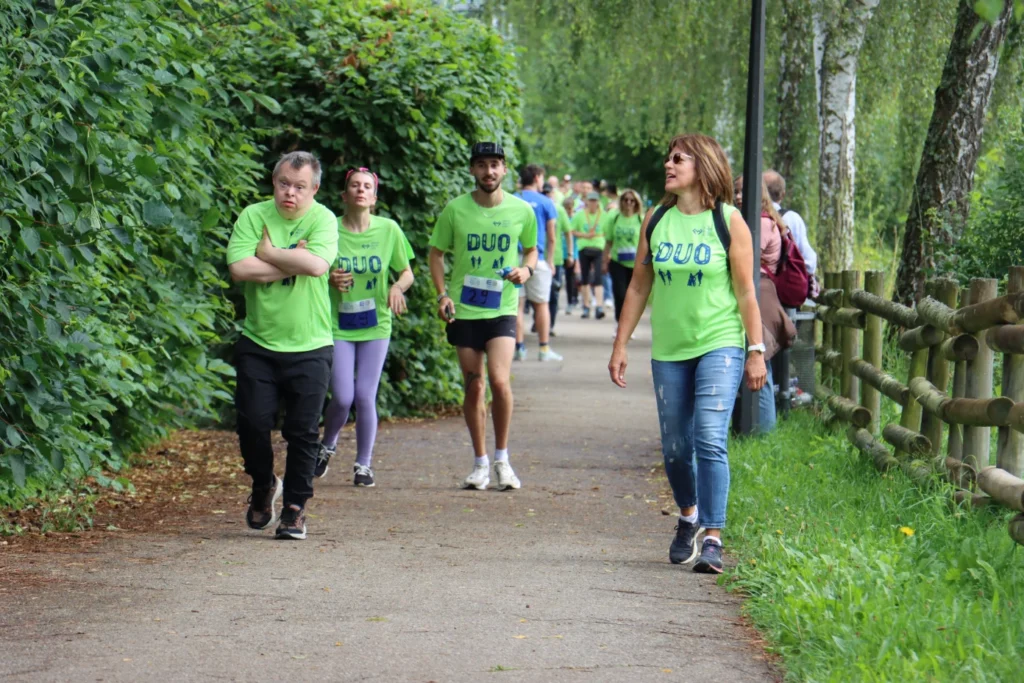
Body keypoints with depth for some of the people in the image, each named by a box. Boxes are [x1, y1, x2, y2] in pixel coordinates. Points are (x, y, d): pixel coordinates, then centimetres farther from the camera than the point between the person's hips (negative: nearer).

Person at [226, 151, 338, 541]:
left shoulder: (322, 219, -4)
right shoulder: (253, 216, -1)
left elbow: (317, 264, -23)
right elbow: (239, 268, -15)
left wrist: (268, 252, -12)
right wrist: (292, 261, -13)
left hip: (309, 346, -1)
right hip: (258, 344, 1)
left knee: (303, 431, -2)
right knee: (253, 423, -3)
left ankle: (295, 506, 13)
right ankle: (263, 487, 24)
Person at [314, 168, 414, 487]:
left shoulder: (389, 230, -3)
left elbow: (407, 272, 7)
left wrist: (398, 287, -15)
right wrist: (328, 279, -18)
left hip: (375, 326, 1)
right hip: (338, 327, -1)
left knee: (365, 396, -3)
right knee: (342, 397, -7)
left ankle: (363, 464, 13)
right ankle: (327, 446, 23)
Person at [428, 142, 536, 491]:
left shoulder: (521, 210, 0)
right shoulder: (455, 209, -2)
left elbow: (531, 249, 16)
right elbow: (436, 253, 6)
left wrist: (526, 270, -6)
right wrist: (442, 294, -6)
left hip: (502, 309, -1)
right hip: (463, 310, 1)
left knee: (499, 380, -17)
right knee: (473, 387, 6)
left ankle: (502, 458, 0)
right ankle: (480, 462, 19)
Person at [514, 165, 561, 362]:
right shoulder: (545, 203, 0)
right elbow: (551, 237, 2)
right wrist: (550, 261, 12)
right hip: (537, 259, -2)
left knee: (517, 305, 4)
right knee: (541, 304, 6)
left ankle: (519, 348, 2)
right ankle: (544, 349, 7)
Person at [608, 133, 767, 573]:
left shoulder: (728, 221, -4)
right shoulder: (656, 220, 6)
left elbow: (746, 292, -2)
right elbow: (639, 286, 11)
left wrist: (756, 351, -6)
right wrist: (620, 346, 8)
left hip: (719, 345, -4)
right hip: (669, 350, 4)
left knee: (710, 439, -17)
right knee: (675, 447, 10)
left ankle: (712, 538, -14)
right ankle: (688, 515, 36)